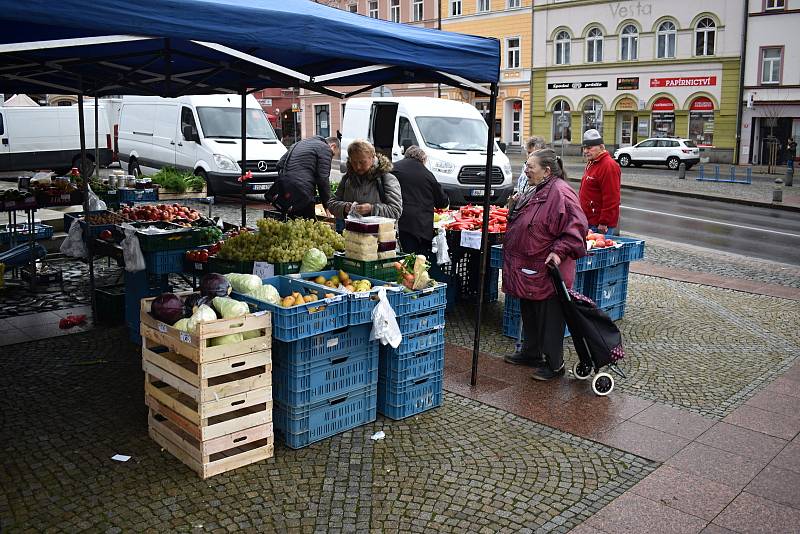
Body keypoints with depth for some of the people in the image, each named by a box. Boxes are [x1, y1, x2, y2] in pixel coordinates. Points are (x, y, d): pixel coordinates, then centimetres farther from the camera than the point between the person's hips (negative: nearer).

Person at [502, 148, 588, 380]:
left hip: (546, 270, -10)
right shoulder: (534, 191, 13)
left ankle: (554, 364, 12)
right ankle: (531, 352, 36)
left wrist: (559, 251, -28)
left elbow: (577, 227, -24)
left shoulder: (560, 193, -19)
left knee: (549, 317, 0)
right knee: (529, 313, 20)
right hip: (527, 268, 10)